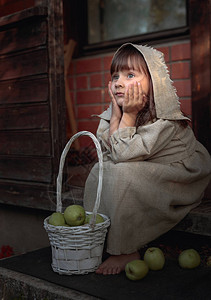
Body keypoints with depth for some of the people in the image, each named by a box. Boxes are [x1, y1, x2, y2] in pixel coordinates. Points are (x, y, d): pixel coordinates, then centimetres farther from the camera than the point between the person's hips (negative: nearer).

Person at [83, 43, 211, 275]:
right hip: (145, 181, 8)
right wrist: (116, 112, -15)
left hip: (181, 183, -8)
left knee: (123, 172, -29)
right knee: (100, 169, -9)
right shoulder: (120, 109, -2)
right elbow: (108, 150, -9)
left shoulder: (166, 121, -25)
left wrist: (129, 115, -25)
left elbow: (123, 154, -28)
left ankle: (126, 251, -18)